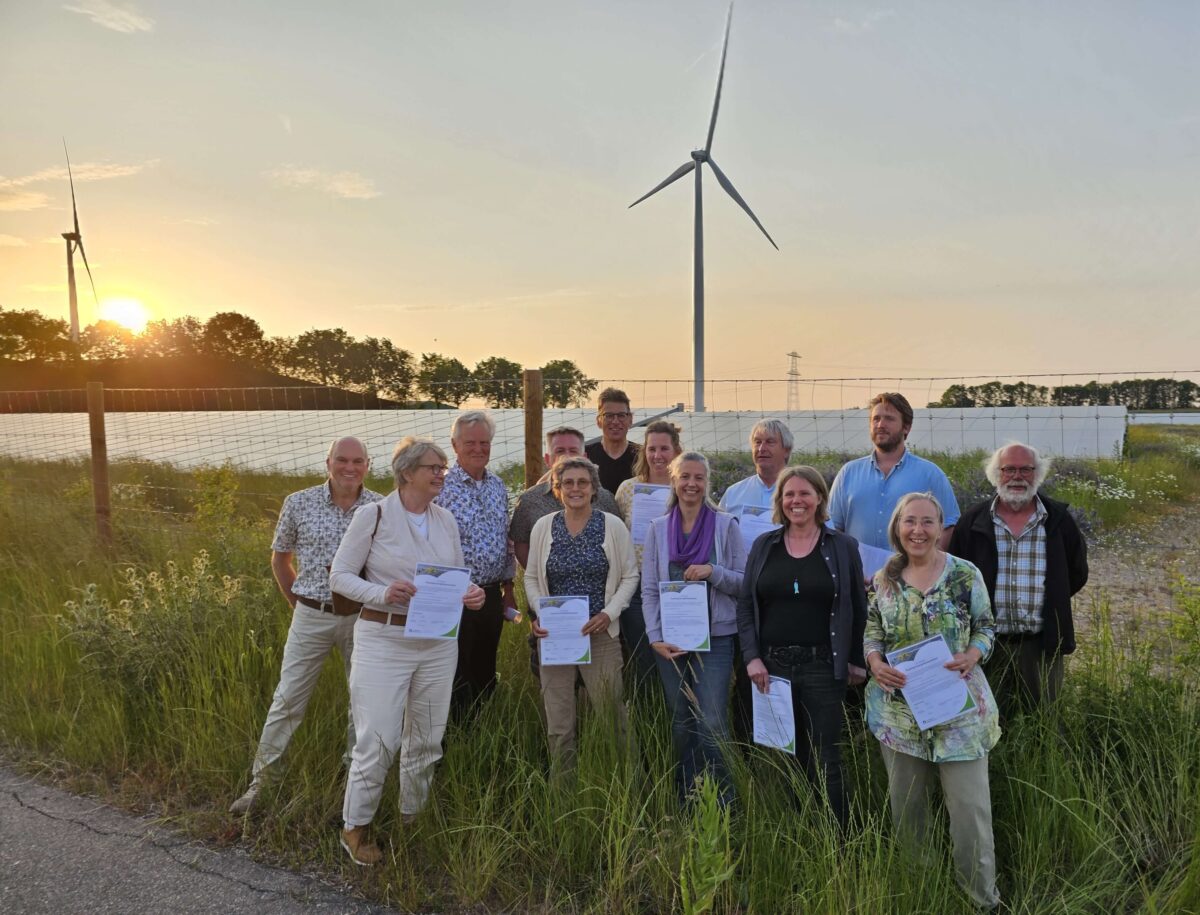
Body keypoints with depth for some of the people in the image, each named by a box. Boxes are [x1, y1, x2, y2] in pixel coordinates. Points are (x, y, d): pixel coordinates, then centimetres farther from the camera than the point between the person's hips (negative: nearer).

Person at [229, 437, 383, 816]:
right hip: (312, 616, -1)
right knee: (288, 699, 6)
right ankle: (261, 780, 21)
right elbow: (279, 559, 9)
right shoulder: (299, 503, -4)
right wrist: (297, 603, 8)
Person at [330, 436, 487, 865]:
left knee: (426, 740, 13)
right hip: (384, 640, -5)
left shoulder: (445, 520, 7)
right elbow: (339, 575, -5)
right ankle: (355, 827, 19)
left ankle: (414, 818, 33)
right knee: (378, 740, -3)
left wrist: (470, 594, -6)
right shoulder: (373, 516, -8)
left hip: (438, 643, 5)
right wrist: (383, 594, -21)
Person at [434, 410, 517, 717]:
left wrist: (507, 588, 16)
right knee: (458, 678, 5)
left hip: (492, 593, 6)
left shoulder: (498, 486, 8)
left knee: (486, 673, 16)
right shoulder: (440, 487, -12)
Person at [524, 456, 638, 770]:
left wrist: (609, 614, -9)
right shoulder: (543, 527, 4)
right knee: (558, 725, 7)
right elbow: (531, 578, 11)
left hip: (601, 635, -1)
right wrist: (539, 614, -5)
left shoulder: (613, 526, -1)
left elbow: (630, 576, 3)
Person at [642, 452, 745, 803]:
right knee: (680, 724, 11)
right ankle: (685, 801, 24)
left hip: (715, 638, -2)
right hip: (671, 639, 2)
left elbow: (744, 583, 1)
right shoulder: (658, 528, 6)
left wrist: (713, 572, -17)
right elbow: (649, 590, 4)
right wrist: (655, 638, -6)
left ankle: (722, 802, 9)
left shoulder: (725, 525, 1)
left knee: (712, 724, -7)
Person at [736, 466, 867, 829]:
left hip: (822, 667, -2)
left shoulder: (842, 547, 3)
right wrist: (752, 658, -3)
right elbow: (745, 605, 7)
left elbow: (858, 608, 6)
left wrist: (857, 661, 1)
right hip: (771, 667, 2)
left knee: (824, 760, -1)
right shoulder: (763, 546, 8)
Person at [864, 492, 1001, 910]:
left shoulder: (966, 574, -6)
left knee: (969, 805, 1)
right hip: (899, 709, 3)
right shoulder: (884, 578, 1)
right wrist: (875, 662, -11)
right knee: (904, 803, 15)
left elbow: (985, 627, 2)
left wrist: (972, 656, -18)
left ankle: (983, 897, 22)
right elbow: (873, 631, 9)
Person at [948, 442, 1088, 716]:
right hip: (987, 642, 0)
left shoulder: (1058, 520, 2)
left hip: (1041, 643, 0)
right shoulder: (973, 520, 1)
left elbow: (1077, 573, 12)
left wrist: (1049, 601, 6)